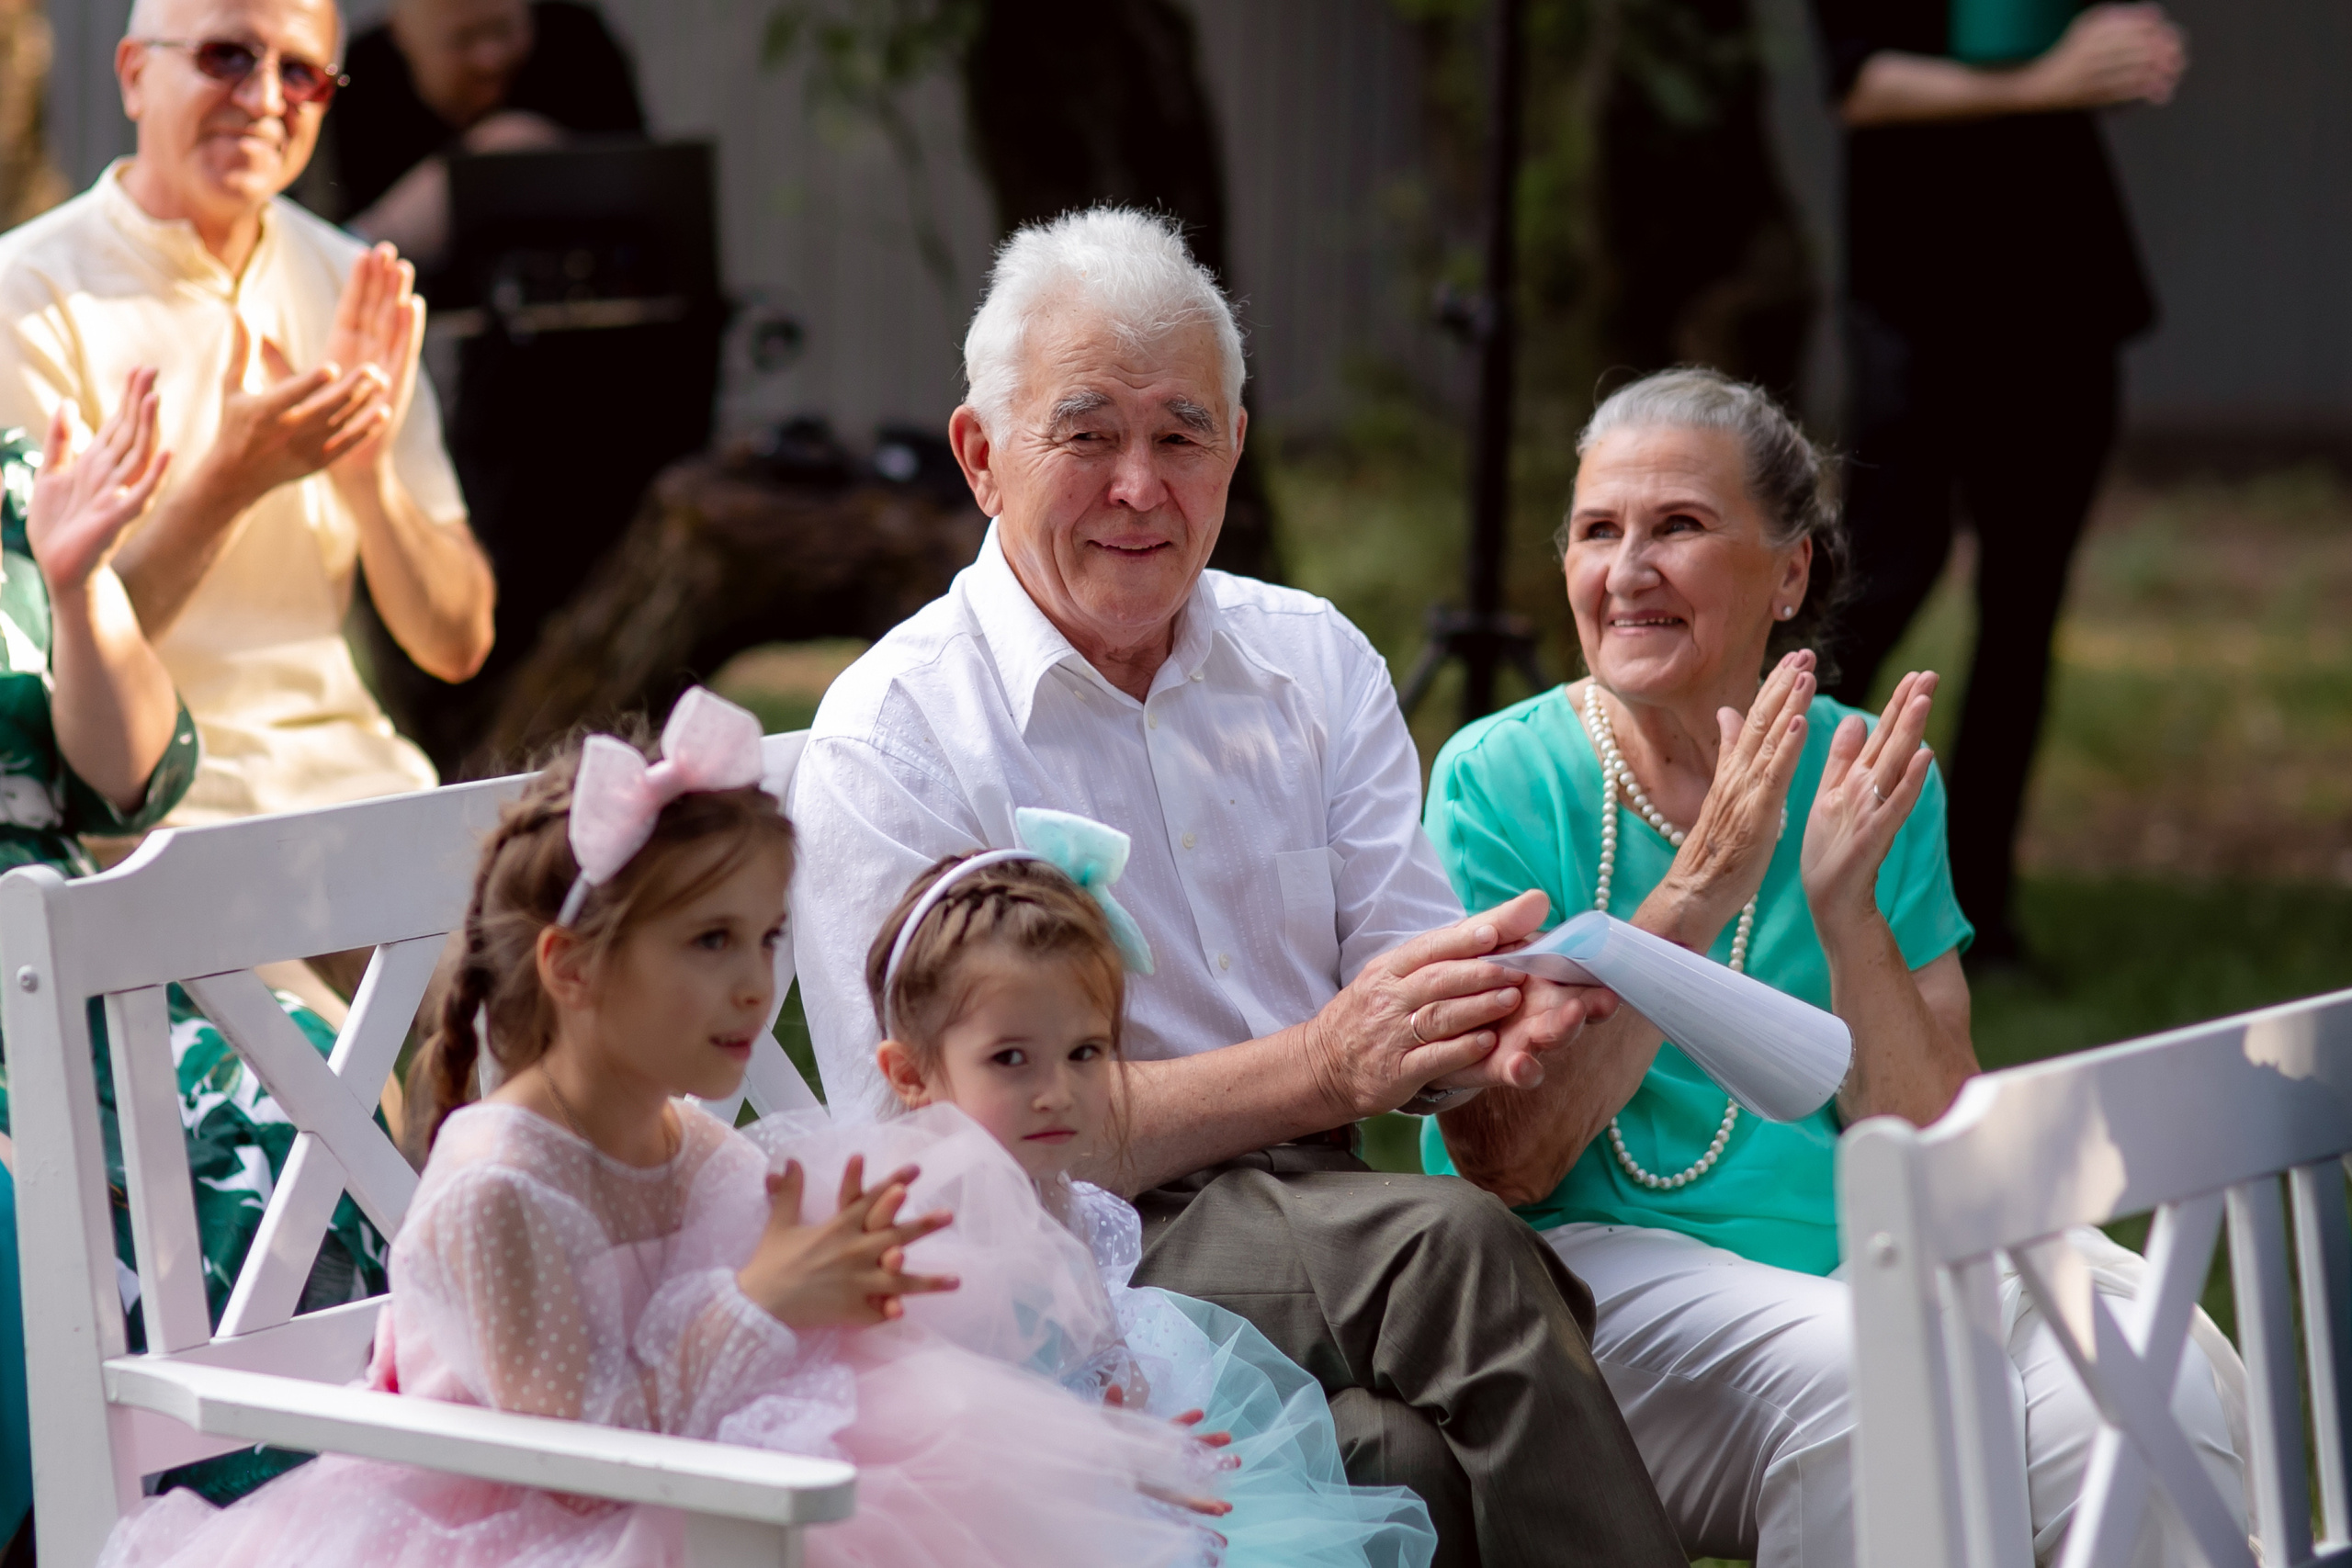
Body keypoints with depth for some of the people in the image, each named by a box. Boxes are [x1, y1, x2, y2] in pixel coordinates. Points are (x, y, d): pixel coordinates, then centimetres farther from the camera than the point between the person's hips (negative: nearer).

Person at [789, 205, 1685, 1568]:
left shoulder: (1317, 662, 14)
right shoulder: (890, 735, -3)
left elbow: (1405, 981, 7)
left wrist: (1500, 1022, -19)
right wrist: (1323, 1069, -23)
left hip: (1326, 1230, 4)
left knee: (1415, 1458, -32)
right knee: (1452, 1244, -32)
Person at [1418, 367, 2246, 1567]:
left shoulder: (1869, 782, 8)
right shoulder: (1499, 780, 0)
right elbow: (1502, 1165, -12)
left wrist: (1846, 912, -14)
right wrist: (1700, 890, -19)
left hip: (1872, 1256, 3)